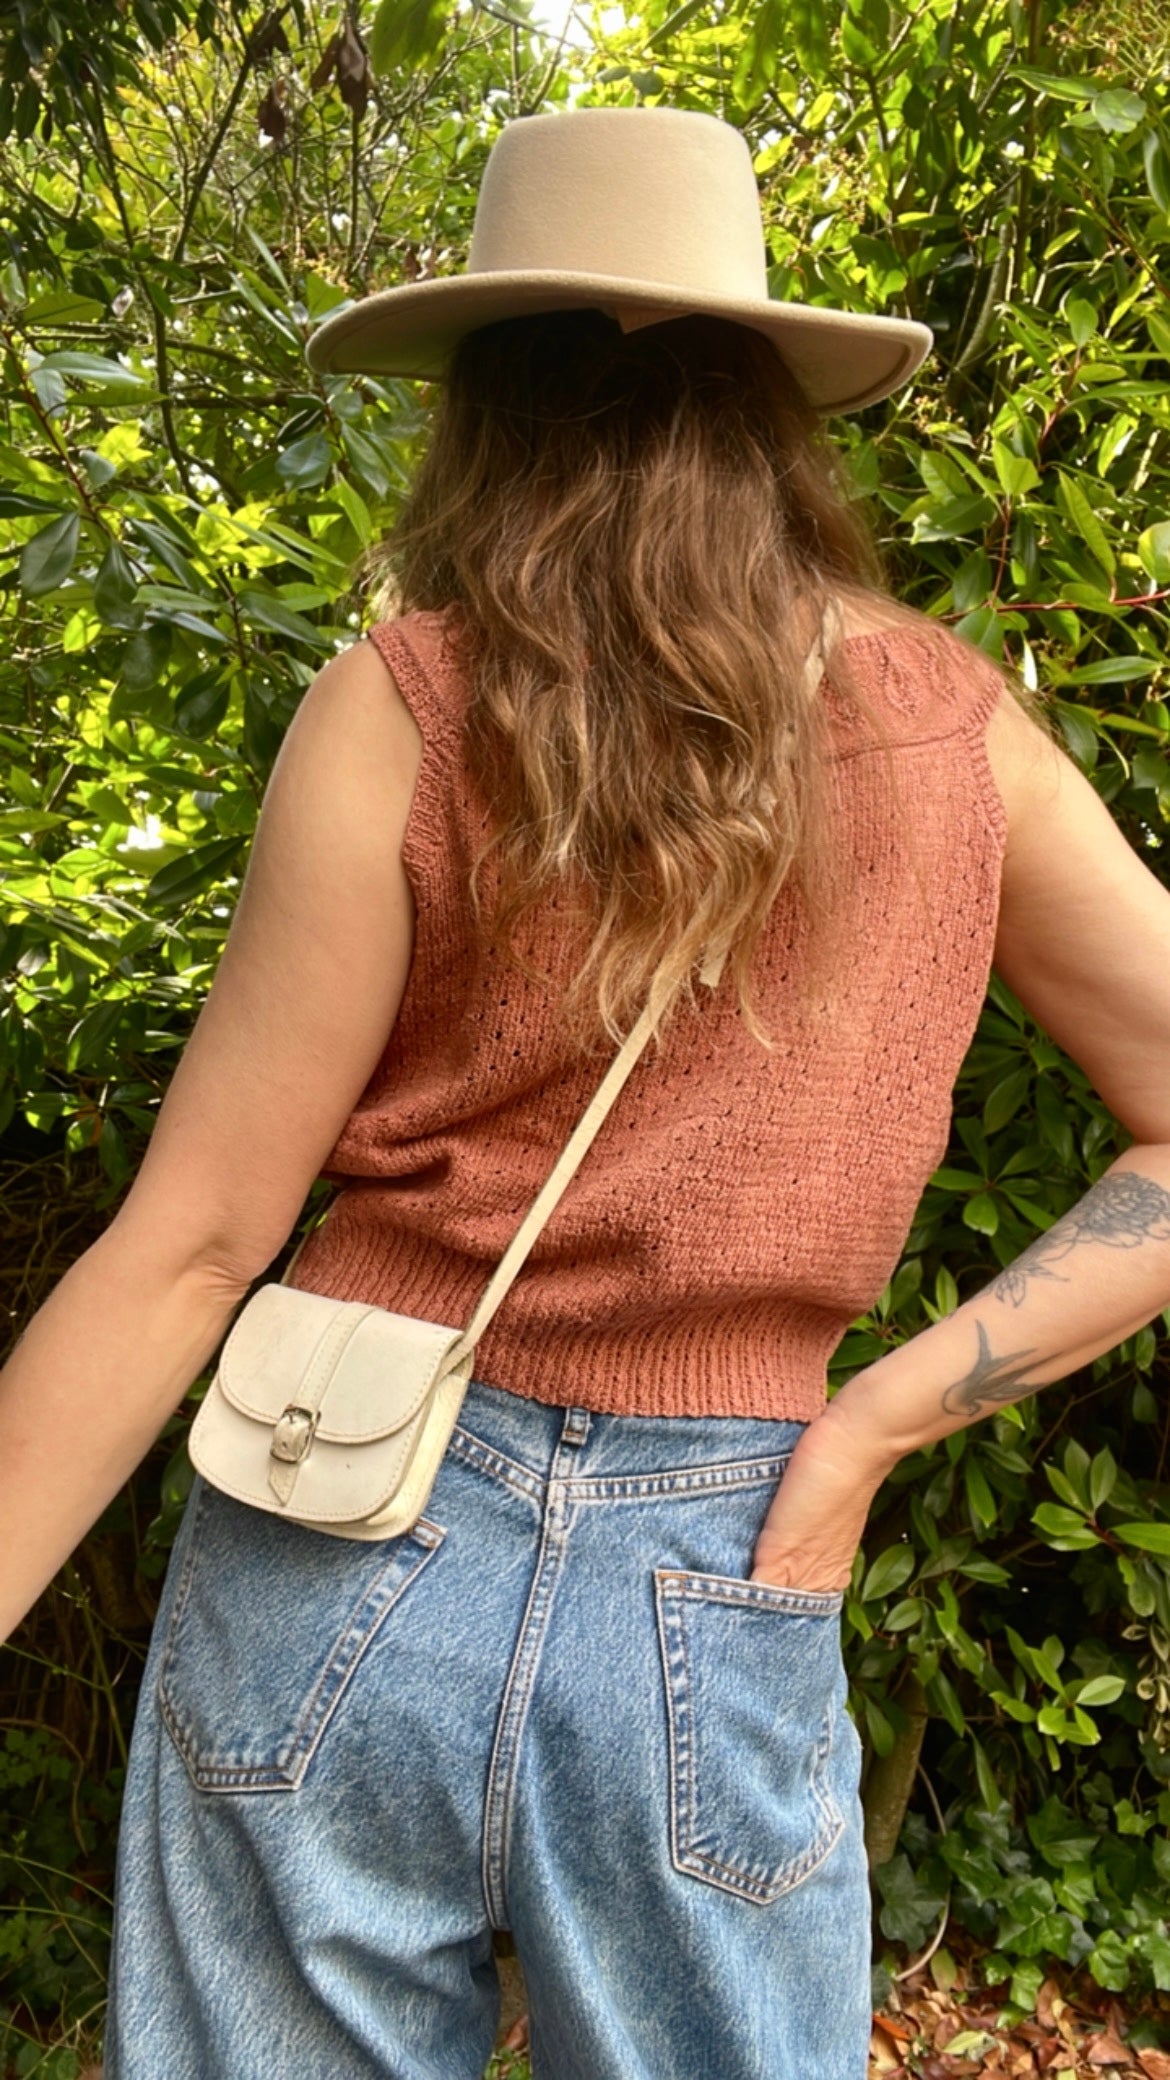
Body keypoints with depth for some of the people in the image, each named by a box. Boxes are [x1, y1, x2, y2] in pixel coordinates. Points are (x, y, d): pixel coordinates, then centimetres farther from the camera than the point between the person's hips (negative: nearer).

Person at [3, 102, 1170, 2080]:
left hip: (342, 1566, -1)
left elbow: (191, 1244, -9)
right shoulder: (957, 725, -2)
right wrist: (880, 1415, -3)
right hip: (715, 1614, 2)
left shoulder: (402, 709, -10)